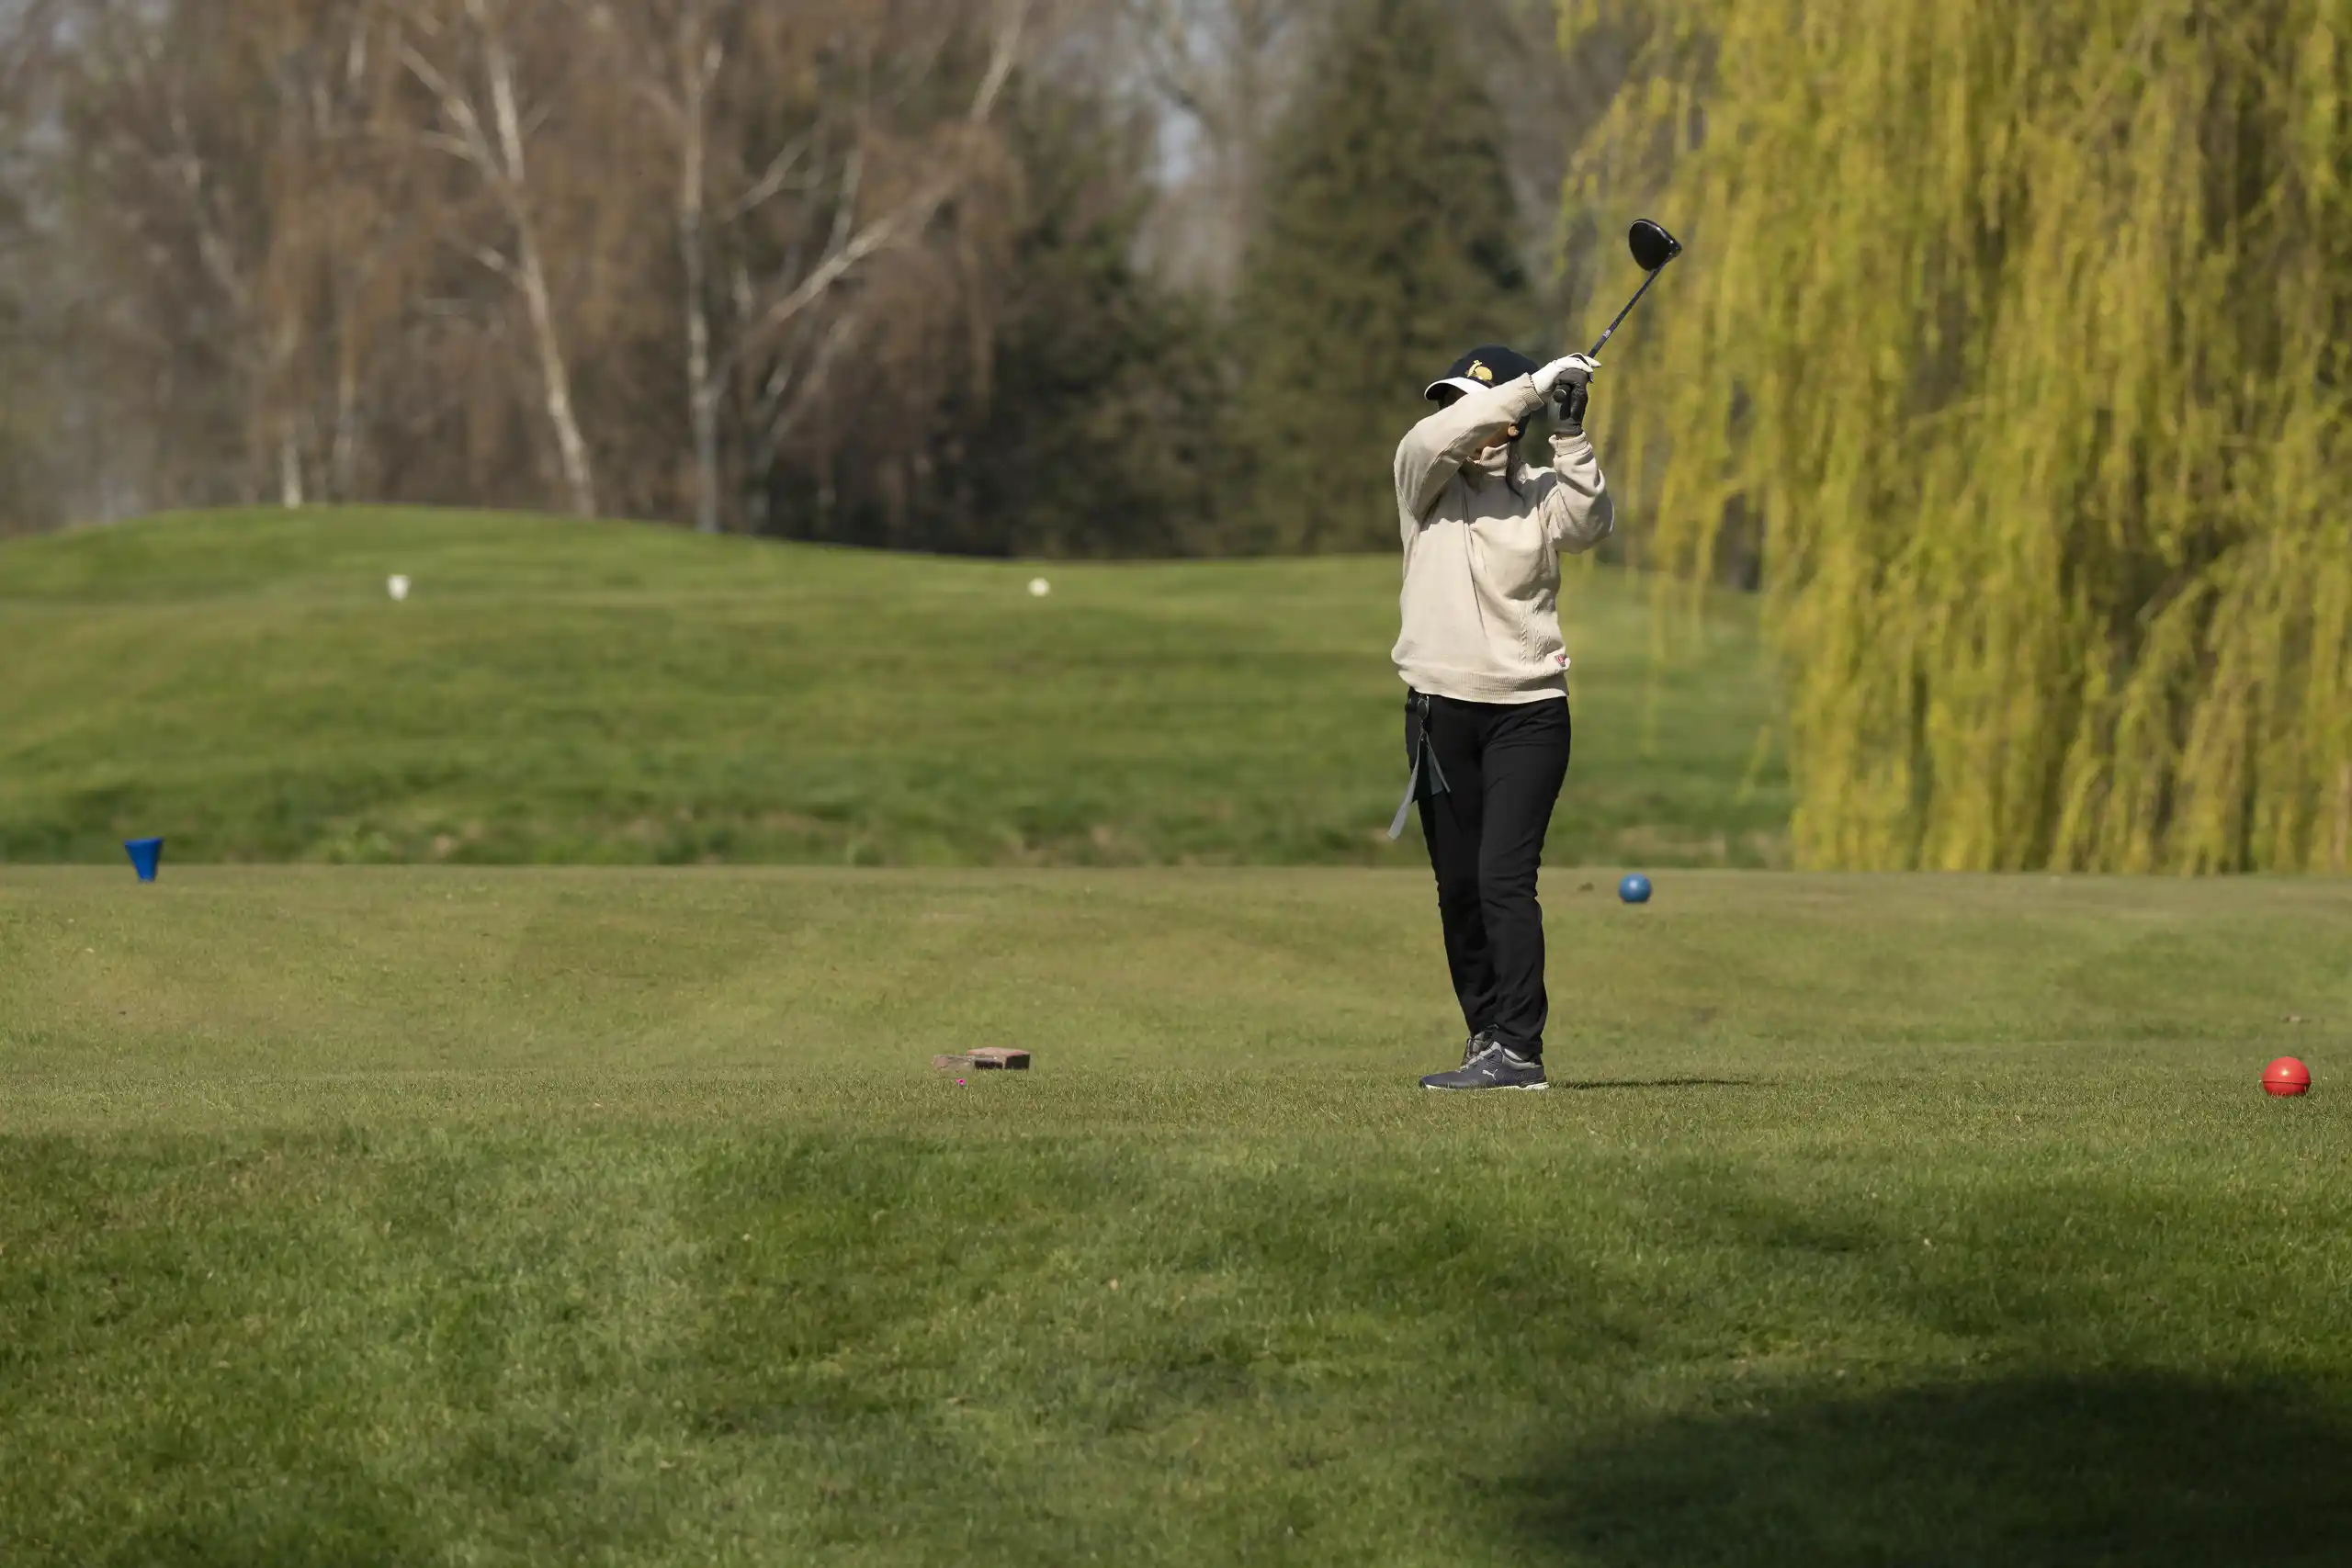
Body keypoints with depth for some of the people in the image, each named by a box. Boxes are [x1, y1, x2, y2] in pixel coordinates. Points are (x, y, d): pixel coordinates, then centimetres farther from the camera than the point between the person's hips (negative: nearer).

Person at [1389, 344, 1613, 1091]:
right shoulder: (1425, 479, 4)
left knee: (1505, 879, -13)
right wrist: (1535, 384, -22)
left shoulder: (1539, 492, 4)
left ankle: (1519, 1050, -16)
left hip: (1529, 712, -2)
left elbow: (1589, 524, -16)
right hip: (1441, 709, 2)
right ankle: (1486, 1033, 20)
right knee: (1458, 886, 7)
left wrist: (1570, 436, -26)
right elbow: (1435, 440, -17)